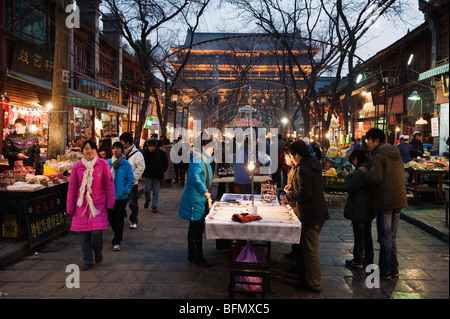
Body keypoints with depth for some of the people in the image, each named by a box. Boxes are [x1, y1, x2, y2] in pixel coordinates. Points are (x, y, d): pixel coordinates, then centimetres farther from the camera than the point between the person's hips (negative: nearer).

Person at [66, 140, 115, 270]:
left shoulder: (103, 164, -3)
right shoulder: (77, 166, 2)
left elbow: (109, 184, 2)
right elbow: (72, 188, 8)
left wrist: (110, 203, 1)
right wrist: (70, 207, 7)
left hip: (98, 203, -2)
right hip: (82, 204, 2)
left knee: (97, 231, -11)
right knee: (83, 232, 4)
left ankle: (98, 253, 21)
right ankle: (87, 260, 21)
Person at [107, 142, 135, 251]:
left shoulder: (126, 164, -5)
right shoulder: (107, 163, 1)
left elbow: (131, 179, -2)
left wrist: (126, 189, -13)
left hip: (121, 196, -3)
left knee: (119, 218, 3)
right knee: (110, 217, 13)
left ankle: (116, 242, 12)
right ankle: (118, 234, 41)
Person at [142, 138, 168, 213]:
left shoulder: (161, 153, -6)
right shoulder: (145, 152, -2)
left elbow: (166, 163, 6)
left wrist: (162, 171, -5)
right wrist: (144, 171, 3)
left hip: (157, 175, -1)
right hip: (148, 174, 1)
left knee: (156, 191, 3)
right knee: (147, 189, 0)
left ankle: (154, 206, 12)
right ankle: (147, 201, 29)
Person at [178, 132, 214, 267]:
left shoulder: (205, 161, 15)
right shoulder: (196, 161, -18)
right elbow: (194, 178, -33)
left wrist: (208, 195, 20)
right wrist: (205, 192, -31)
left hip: (201, 200, 10)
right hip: (194, 201, -10)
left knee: (194, 228, 17)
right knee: (197, 228, -3)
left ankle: (192, 255, 29)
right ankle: (198, 257, 8)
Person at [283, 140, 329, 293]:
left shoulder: (302, 170, -22)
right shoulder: (314, 166, 9)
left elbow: (304, 194, -26)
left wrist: (288, 195, -9)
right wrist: (293, 187, 13)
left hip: (310, 216, -10)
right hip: (319, 212, 10)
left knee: (310, 250, 1)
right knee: (306, 246, 23)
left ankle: (313, 284, 12)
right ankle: (303, 273, 39)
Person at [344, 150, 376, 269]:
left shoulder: (360, 172, -23)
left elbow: (350, 188, -18)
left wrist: (348, 176, -4)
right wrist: (353, 175, 8)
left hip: (359, 209, -9)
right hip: (369, 209, 9)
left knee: (359, 235, 1)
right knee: (367, 234, 17)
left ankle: (358, 261, 11)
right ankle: (369, 259, 27)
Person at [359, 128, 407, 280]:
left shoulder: (379, 156, -14)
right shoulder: (396, 153, 13)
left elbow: (374, 178, -23)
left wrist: (365, 171, -5)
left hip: (385, 201, -8)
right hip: (399, 200, 8)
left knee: (385, 237, 1)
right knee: (392, 236, 16)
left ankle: (385, 270, 9)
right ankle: (394, 268, 23)